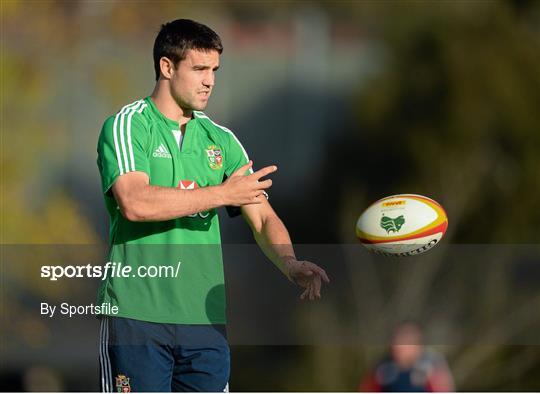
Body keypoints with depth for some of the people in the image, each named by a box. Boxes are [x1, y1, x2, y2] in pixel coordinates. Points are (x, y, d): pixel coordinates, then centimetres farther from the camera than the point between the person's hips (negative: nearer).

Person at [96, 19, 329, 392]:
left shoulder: (220, 140, 14)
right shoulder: (126, 127, -2)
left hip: (206, 318, 5)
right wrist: (222, 194, -15)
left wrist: (289, 263, -12)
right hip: (137, 315, -5)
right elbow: (134, 203, -19)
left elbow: (263, 217, 10)